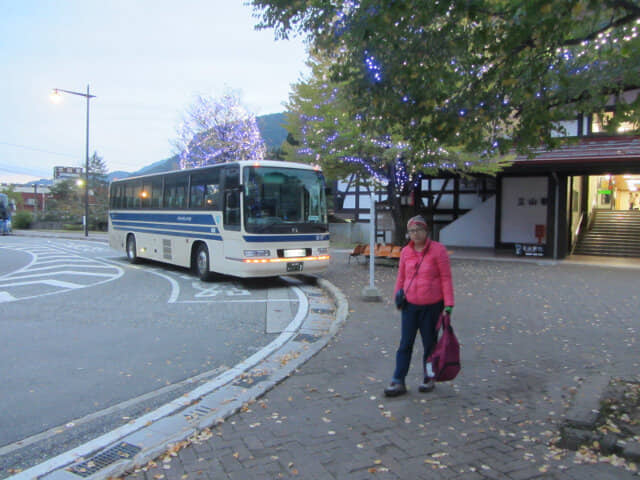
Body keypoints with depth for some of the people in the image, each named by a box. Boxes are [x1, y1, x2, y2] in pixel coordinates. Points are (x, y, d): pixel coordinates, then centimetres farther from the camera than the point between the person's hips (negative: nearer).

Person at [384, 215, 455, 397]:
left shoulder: (438, 250, -7)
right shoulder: (406, 252, 5)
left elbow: (446, 278, -8)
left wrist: (448, 305, -12)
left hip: (432, 306, -3)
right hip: (410, 305, 3)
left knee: (429, 343, 10)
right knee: (405, 344, 3)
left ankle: (429, 379, 28)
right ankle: (398, 382, 8)